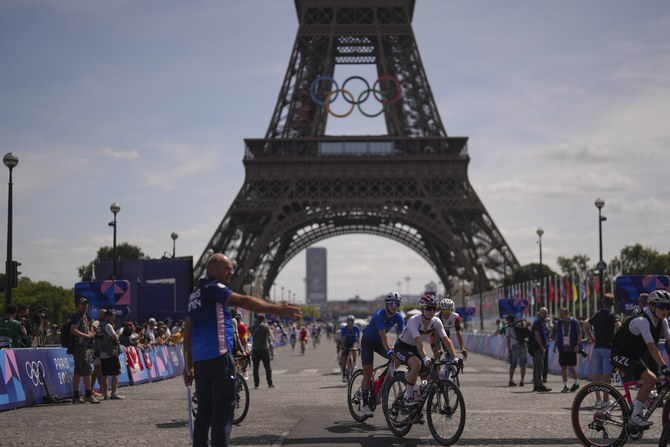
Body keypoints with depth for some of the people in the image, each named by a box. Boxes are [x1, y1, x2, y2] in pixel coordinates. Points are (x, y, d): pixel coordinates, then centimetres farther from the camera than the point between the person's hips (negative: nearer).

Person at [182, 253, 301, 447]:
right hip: (218, 357, -9)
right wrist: (278, 309, -25)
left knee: (204, 411, 12)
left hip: (200, 360, 9)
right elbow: (244, 301, -20)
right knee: (224, 410, -8)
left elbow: (187, 331, 22)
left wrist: (189, 365, 23)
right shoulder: (212, 288, -7)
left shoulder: (195, 294, 21)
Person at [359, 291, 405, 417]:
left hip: (379, 342, 5)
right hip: (368, 341, -5)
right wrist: (389, 351, -51)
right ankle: (365, 404, -12)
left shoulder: (397, 317, -12)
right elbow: (383, 335, -40)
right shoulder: (379, 315, -29)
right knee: (368, 370, -15)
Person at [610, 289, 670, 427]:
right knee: (651, 378, -25)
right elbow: (652, 347, -34)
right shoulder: (642, 321, -27)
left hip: (635, 356, 9)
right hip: (621, 355, -9)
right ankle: (636, 415, -16)